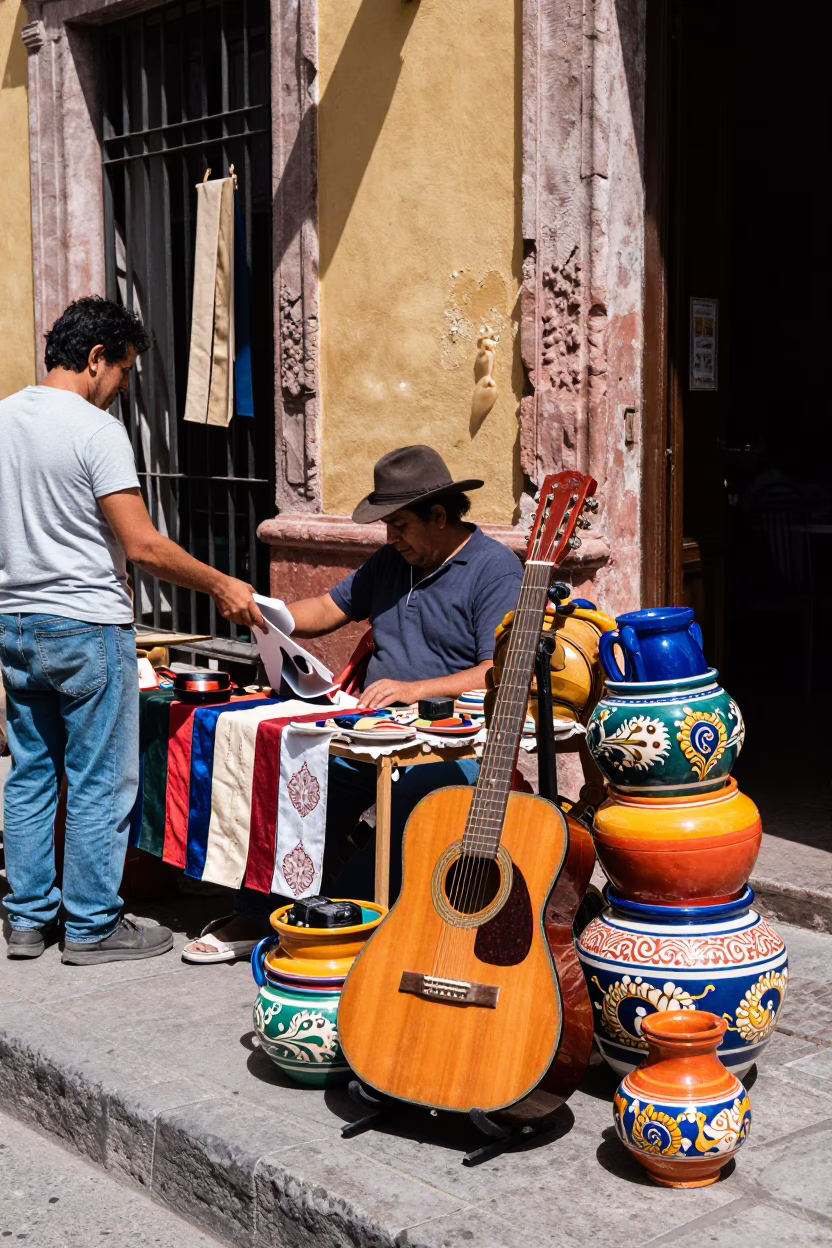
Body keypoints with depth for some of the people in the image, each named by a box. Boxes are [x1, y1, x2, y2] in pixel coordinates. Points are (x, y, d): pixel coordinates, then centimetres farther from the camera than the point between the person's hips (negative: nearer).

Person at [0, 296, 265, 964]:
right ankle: (93, 927, 11)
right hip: (89, 630, -8)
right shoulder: (96, 430, -15)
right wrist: (223, 587, -10)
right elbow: (144, 546, -20)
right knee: (100, 783, 3)